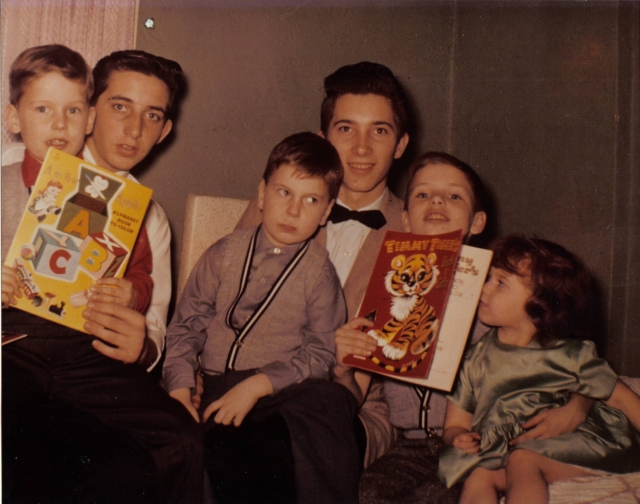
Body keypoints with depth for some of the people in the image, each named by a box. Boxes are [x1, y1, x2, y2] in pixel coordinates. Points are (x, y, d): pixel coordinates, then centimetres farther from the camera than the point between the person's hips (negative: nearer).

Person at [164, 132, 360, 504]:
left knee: (330, 400, -33)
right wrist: (180, 388, -4)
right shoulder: (226, 253, 10)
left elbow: (321, 353, -2)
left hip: (283, 389, -1)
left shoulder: (319, 271, 4)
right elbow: (187, 323, 10)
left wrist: (257, 385, -15)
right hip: (217, 388, 1)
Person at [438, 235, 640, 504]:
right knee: (477, 476, -29)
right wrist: (459, 438, -14)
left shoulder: (572, 355, 0)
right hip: (497, 456, 2)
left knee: (522, 461, -33)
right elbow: (455, 423, 9)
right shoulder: (476, 358, 5)